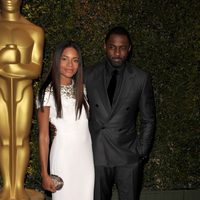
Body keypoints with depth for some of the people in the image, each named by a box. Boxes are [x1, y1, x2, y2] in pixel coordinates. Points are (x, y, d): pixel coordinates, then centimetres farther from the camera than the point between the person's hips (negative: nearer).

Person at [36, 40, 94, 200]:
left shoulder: (81, 89, 6)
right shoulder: (48, 93, -9)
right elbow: (43, 136, -7)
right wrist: (45, 173, -9)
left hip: (87, 154, 5)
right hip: (64, 155, -4)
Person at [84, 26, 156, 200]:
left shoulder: (141, 78, -2)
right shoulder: (89, 75, 0)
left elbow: (148, 119, 4)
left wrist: (142, 151, -1)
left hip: (128, 155, 0)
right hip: (96, 154, 1)